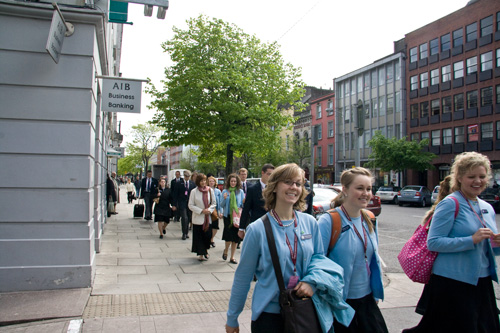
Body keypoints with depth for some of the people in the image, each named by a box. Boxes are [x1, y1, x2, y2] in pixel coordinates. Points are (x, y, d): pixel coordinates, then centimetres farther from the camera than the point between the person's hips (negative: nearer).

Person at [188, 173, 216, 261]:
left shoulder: (210, 190, 2)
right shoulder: (194, 191, -5)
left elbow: (214, 203, 7)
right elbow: (190, 205, -5)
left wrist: (209, 210, -12)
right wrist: (201, 211, -13)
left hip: (208, 217, 2)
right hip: (198, 218, -2)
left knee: (208, 235, 5)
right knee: (199, 236, 1)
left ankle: (205, 251, 28)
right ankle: (201, 254, 12)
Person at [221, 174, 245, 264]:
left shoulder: (240, 191, 5)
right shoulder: (225, 191, 3)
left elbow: (243, 204, 6)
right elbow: (222, 206, 5)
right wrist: (224, 199, -13)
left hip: (237, 216, 1)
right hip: (228, 216, -1)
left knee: (236, 237, 4)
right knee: (229, 235, -9)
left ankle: (232, 257, 17)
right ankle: (226, 250, 24)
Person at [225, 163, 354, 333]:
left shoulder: (310, 222, -3)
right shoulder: (257, 229, -13)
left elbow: (319, 256, 7)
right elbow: (243, 277, -7)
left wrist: (312, 280, -15)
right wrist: (232, 318, 1)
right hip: (269, 312, -3)